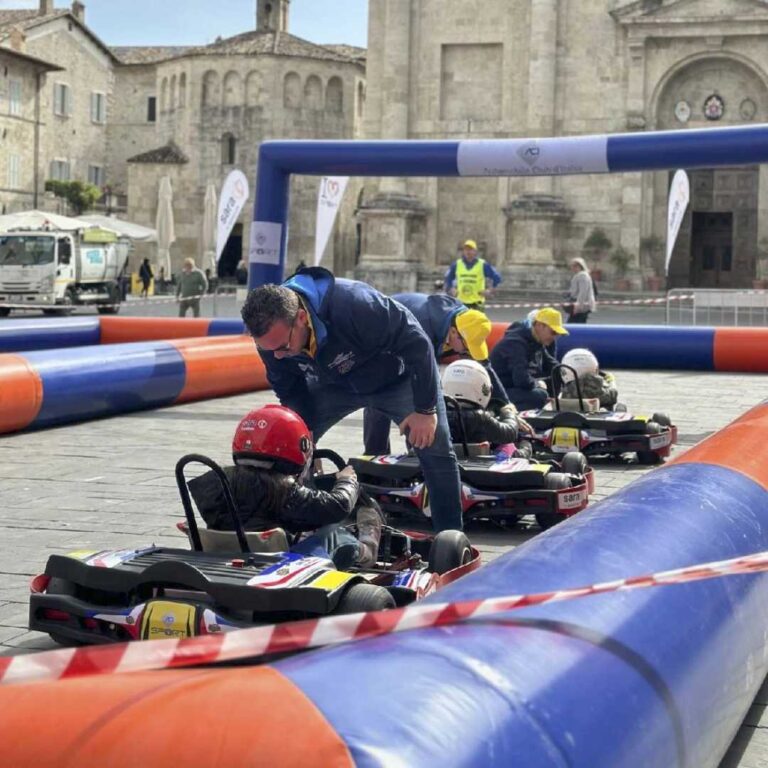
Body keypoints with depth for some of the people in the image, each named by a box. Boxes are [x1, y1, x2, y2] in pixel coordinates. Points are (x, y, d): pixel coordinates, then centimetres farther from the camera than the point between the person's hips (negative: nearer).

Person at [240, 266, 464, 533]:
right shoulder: (272, 331, -25)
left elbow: (416, 344, -32)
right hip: (334, 382, 4)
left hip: (397, 378, -4)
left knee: (435, 446, -15)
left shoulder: (354, 306, -43)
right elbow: (288, 389, -5)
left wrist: (426, 409, -27)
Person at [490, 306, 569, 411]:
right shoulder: (516, 343, -24)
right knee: (540, 395, -33)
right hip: (501, 393, -10)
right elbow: (523, 380, -34)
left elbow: (554, 368, 21)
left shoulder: (536, 342, 7)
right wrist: (538, 384, -14)